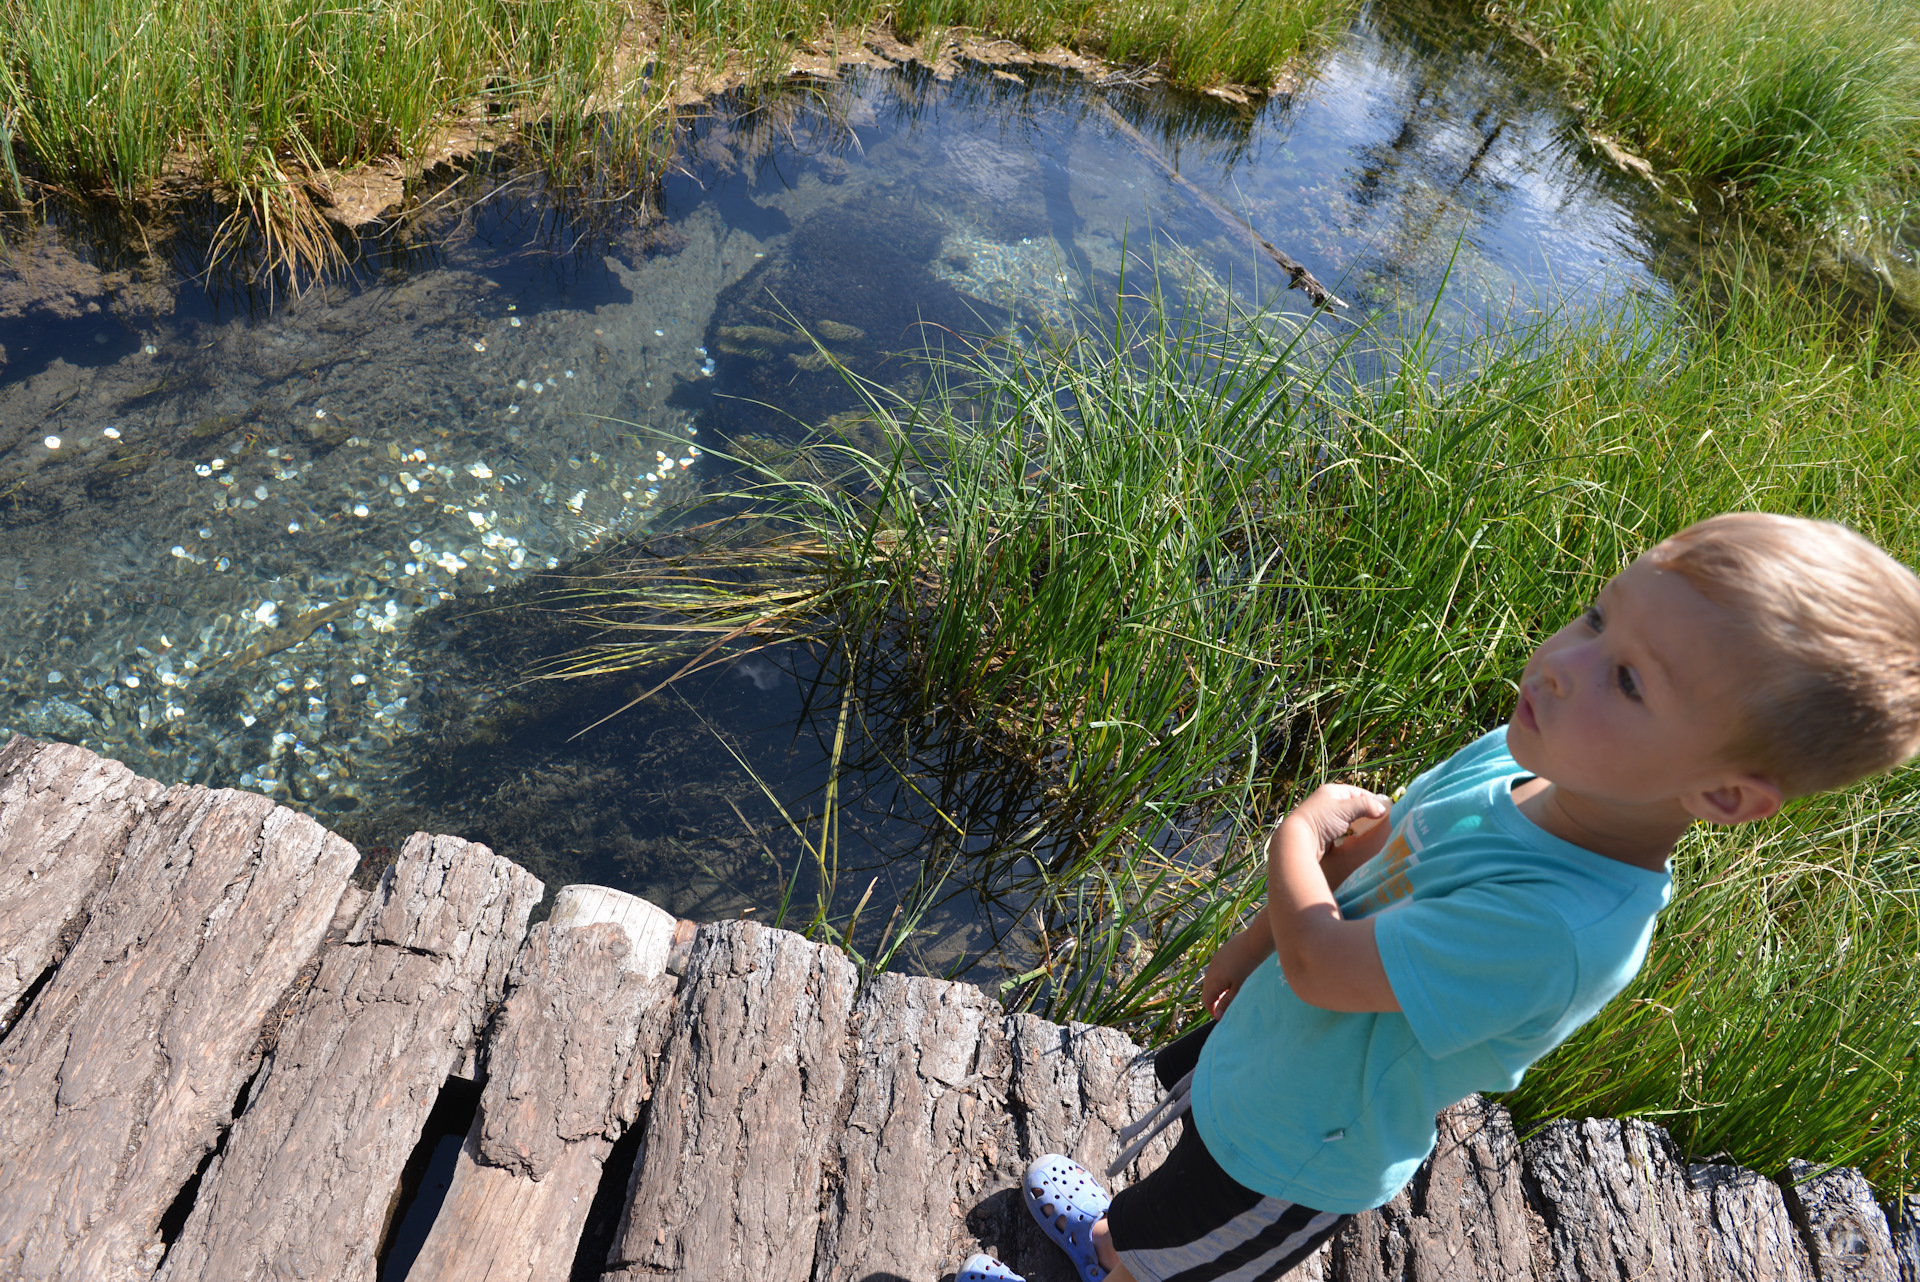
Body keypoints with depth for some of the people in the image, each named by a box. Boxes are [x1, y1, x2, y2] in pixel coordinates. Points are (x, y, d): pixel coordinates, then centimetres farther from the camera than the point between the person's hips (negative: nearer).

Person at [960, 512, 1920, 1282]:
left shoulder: (1554, 927, -43)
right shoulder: (1513, 759, -18)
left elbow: (1320, 964, -35)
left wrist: (1296, 838, -17)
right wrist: (1250, 946, 5)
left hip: (1289, 1164, -7)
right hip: (1267, 1048, 7)